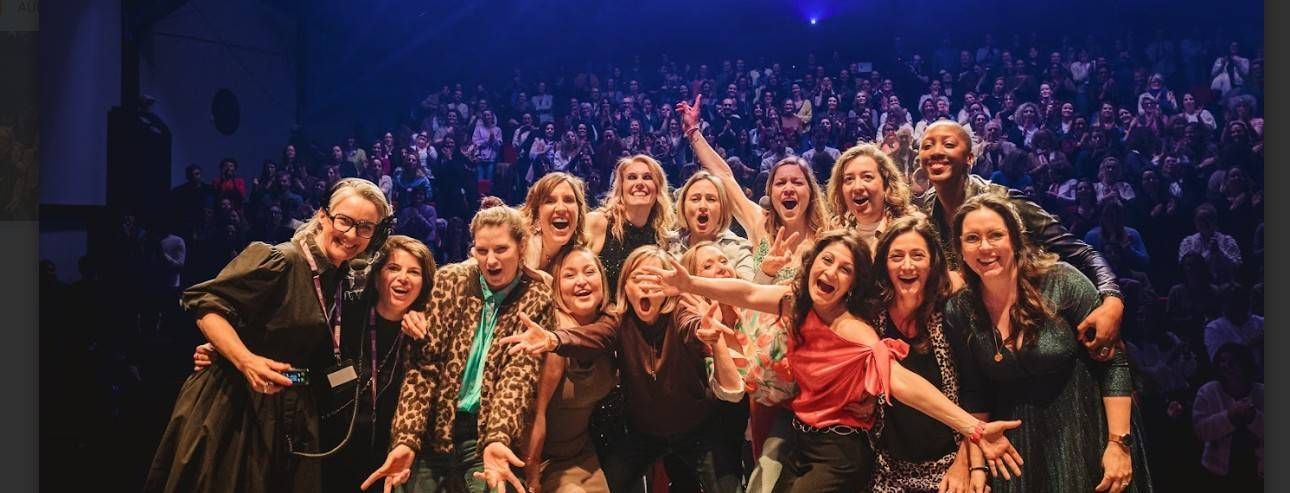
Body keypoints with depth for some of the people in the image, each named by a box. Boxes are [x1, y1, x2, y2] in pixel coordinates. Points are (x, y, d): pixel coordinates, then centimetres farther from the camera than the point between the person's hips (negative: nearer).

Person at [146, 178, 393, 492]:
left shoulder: (341, 279, 8)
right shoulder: (280, 261, -17)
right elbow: (203, 302, -19)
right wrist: (246, 361, -31)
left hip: (288, 417, 7)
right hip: (235, 404, -7)